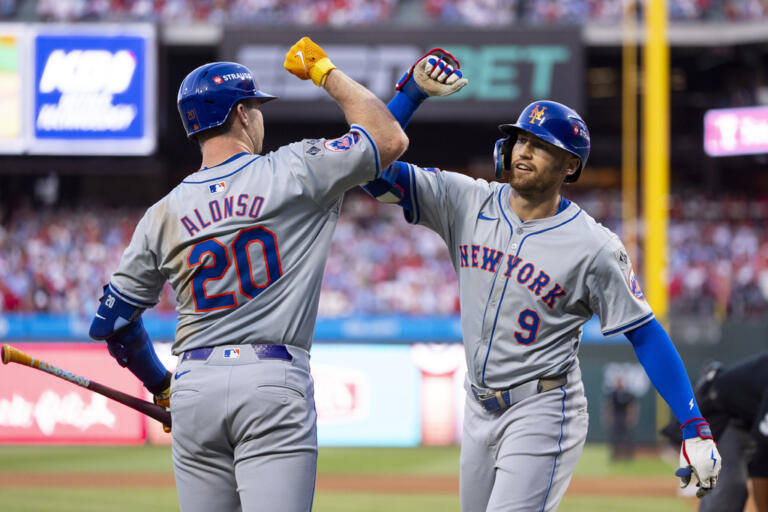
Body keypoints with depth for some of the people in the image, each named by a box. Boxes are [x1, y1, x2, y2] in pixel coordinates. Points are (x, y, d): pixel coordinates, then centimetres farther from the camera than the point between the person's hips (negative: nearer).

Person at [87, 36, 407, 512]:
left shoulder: (163, 215, 9)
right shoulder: (293, 173, -1)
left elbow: (112, 321, 15)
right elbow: (391, 138, 7)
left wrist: (161, 387, 30)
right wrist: (326, 71, 18)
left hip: (194, 388, 4)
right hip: (274, 383, -4)